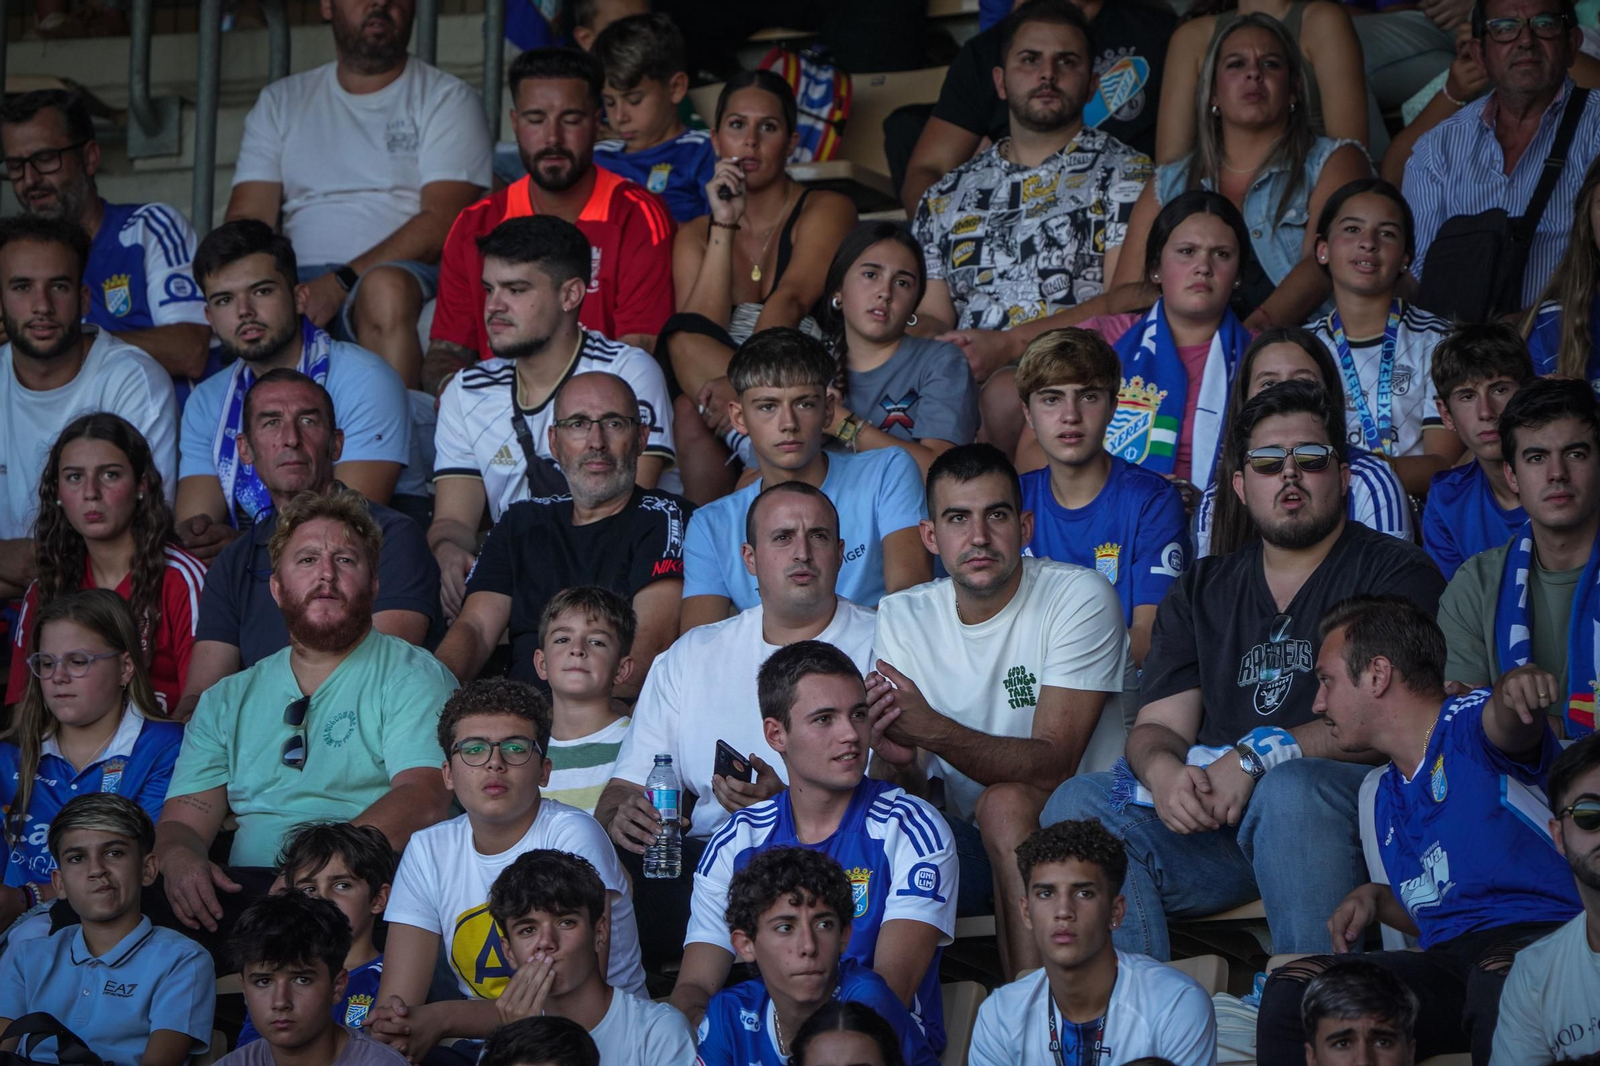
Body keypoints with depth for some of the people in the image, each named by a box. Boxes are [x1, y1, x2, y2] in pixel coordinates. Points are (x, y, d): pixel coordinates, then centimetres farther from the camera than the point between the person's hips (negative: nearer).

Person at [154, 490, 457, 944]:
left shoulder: (410, 676, 7)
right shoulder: (228, 701, 24)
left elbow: (423, 799, -9)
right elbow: (184, 819, 16)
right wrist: (178, 859, -11)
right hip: (243, 889, 4)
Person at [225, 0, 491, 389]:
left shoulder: (447, 98, 11)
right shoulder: (280, 102, 22)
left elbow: (442, 225, -4)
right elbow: (247, 222, 11)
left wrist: (341, 283, -17)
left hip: (410, 275, -2)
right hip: (299, 283, 3)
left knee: (386, 285, -38)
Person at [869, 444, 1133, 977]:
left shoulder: (1079, 597, -11)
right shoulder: (902, 618, 3)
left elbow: (1054, 765, -20)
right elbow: (908, 789, -2)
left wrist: (933, 731, -35)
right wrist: (898, 759, -28)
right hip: (972, 843, 3)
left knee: (1005, 803, -33)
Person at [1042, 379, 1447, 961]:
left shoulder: (1396, 571, 7)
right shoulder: (1200, 591, 22)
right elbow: (1157, 724, 13)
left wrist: (1257, 757, -19)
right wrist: (1163, 769, -14)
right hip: (1209, 813, 4)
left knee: (1290, 788, -38)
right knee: (1078, 802, -20)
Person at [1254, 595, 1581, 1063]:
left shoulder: (1470, 724, 1)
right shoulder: (1378, 794, 24)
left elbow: (1509, 722, -26)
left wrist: (1516, 687, -50)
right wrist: (1375, 900, 11)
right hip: (1450, 962, 6)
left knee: (1500, 974, -42)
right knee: (1292, 987, -17)